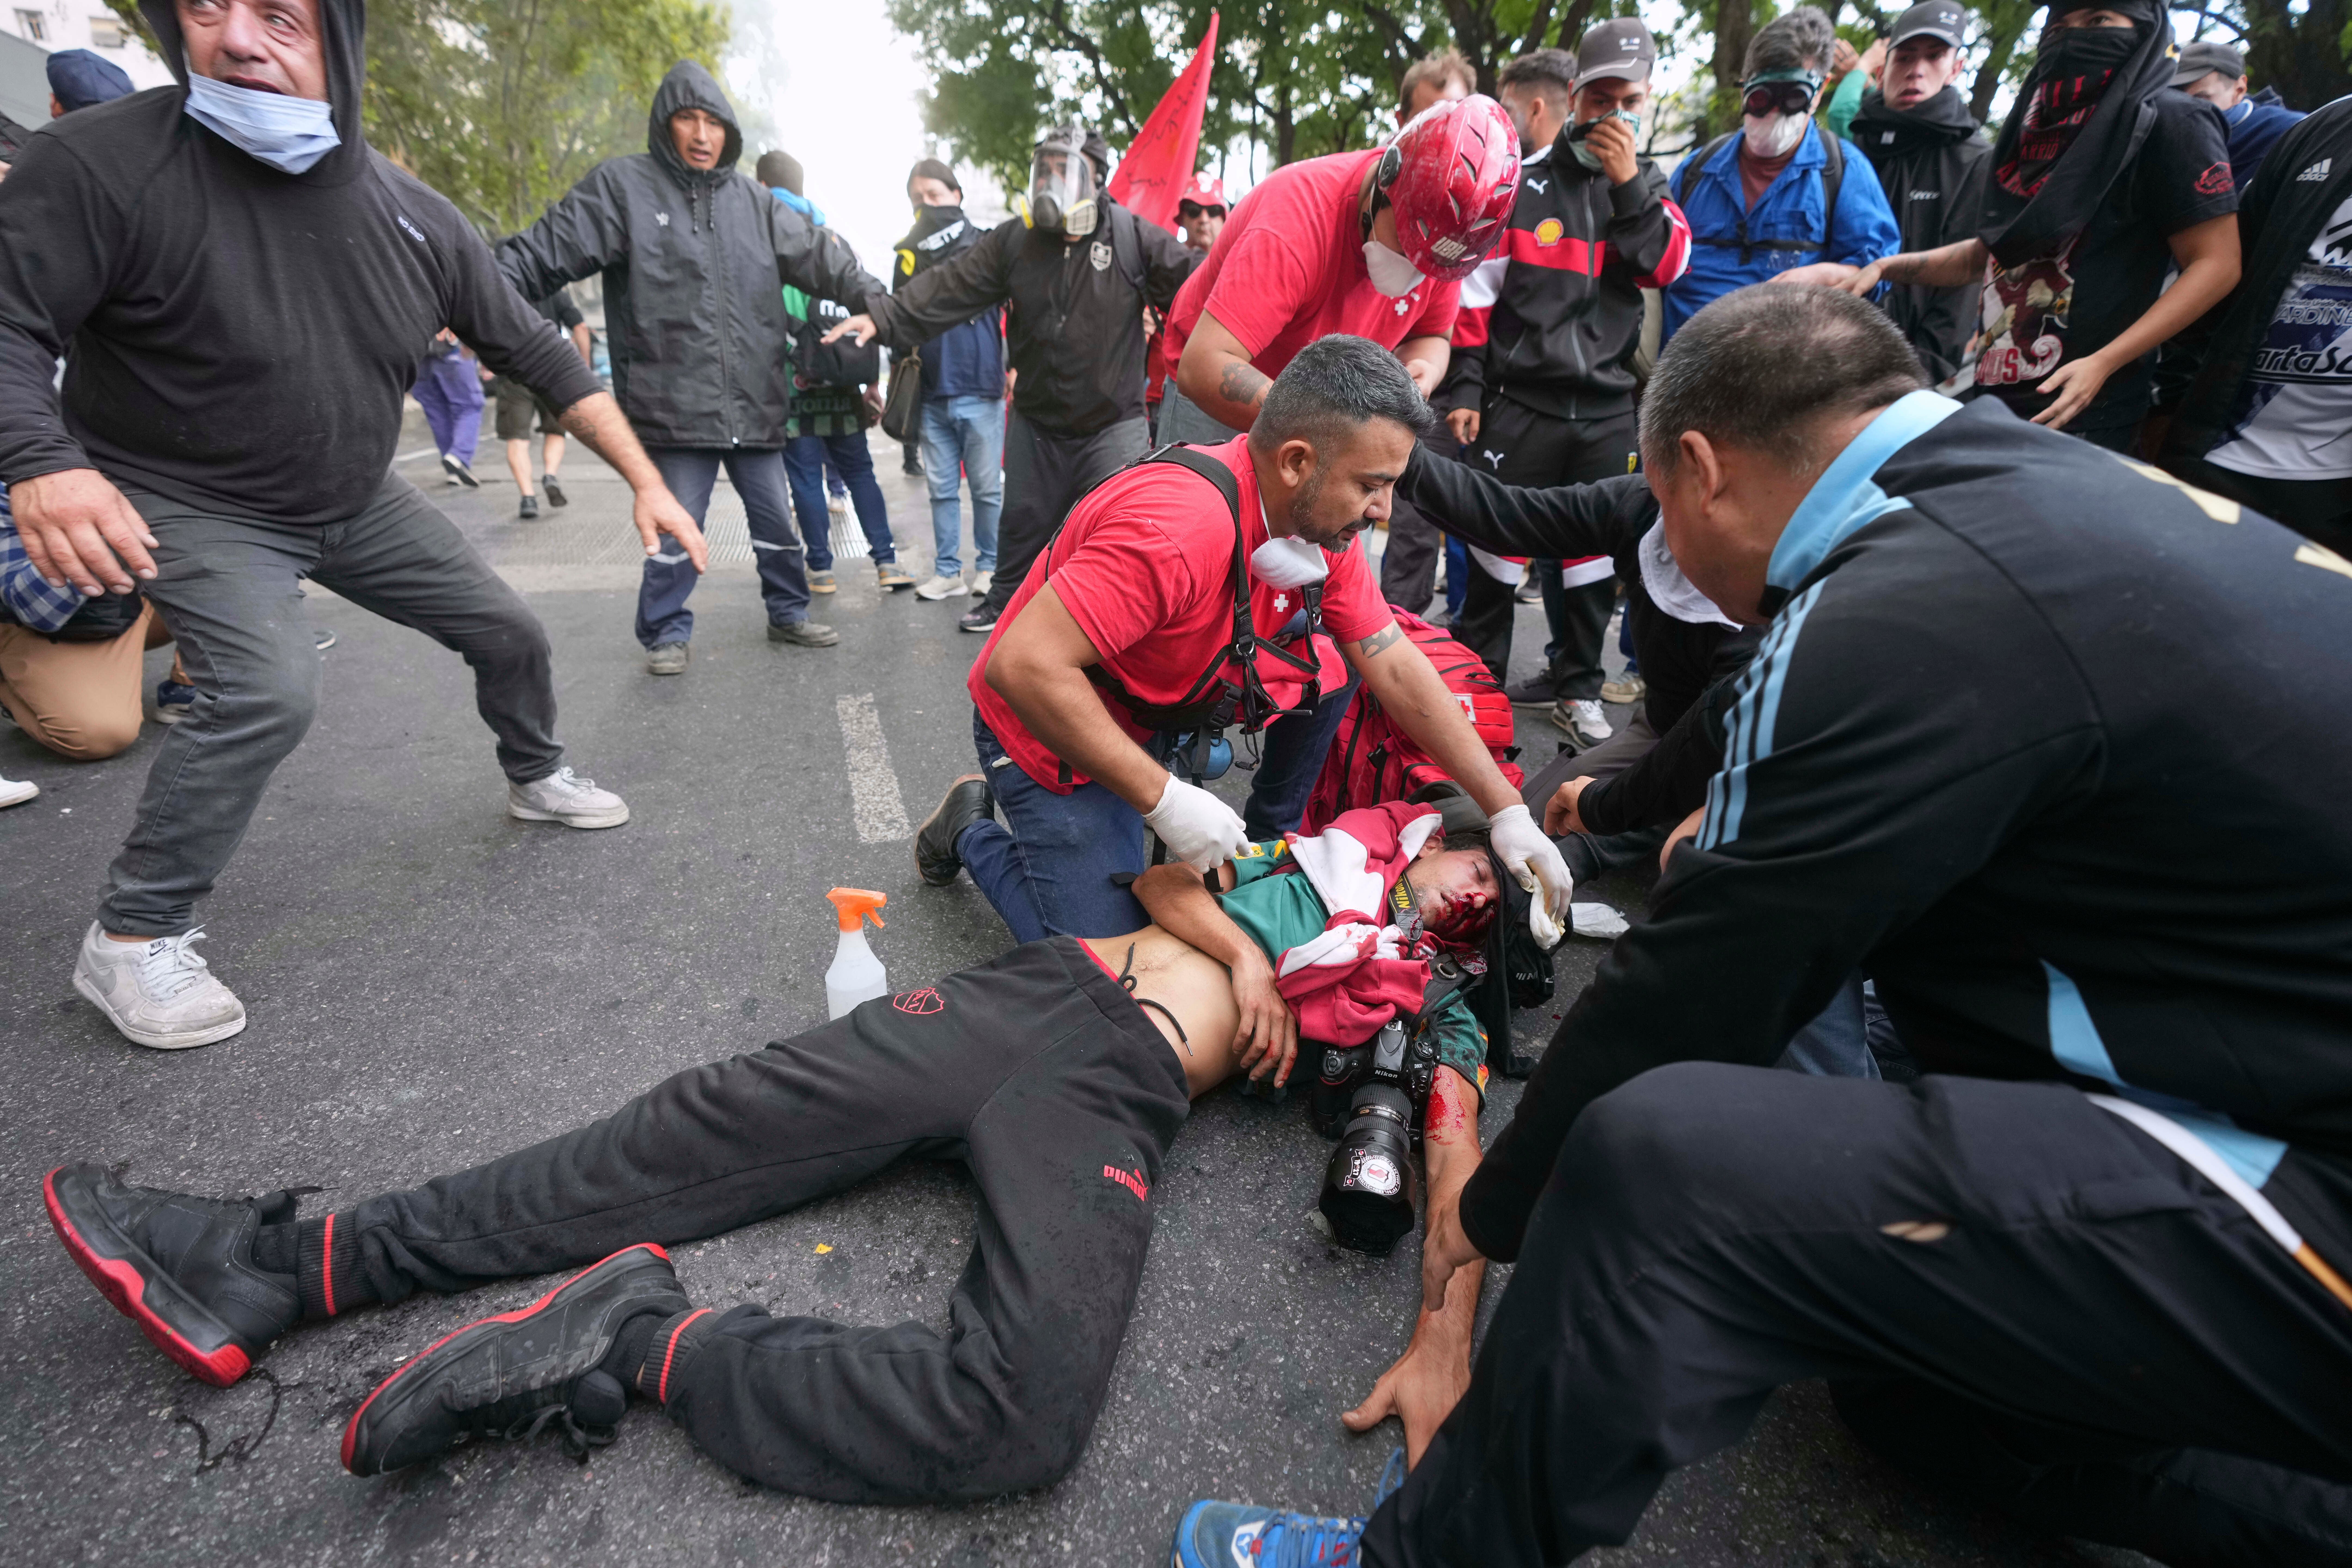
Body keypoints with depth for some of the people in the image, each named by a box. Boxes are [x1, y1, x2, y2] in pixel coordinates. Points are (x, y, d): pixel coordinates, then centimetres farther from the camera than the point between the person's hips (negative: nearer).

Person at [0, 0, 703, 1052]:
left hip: (354, 502, 5)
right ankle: (131, 941, -7)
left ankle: (537, 778, 39)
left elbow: (540, 356, -3)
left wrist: (647, 482, -7)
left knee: (509, 632, 8)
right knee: (268, 688, -26)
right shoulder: (100, 165, -21)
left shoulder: (415, 217, -8)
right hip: (188, 506, -5)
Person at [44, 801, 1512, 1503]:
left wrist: (1446, 1338, -12)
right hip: (1037, 989, 3)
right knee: (695, 1135, -7)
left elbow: (1462, 1169, 5)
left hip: (1116, 1094, -2)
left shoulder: (1437, 1016, 19)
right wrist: (1233, 943, 2)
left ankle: (641, 1338, -16)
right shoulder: (1330, 832, 25)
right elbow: (1161, 864, 19)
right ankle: (290, 1266, 4)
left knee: (1026, 1415, -30)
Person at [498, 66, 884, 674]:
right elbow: (544, 252, -5)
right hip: (676, 406, -3)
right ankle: (668, 633, 19)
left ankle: (788, 614, 31)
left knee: (776, 519, 13)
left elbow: (815, 251, 9)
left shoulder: (752, 198, 11)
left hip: (756, 402, 4)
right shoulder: (622, 185, 0)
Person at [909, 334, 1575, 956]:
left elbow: (1397, 670, -4)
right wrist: (1164, 799, -34)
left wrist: (1507, 811, -6)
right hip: (1047, 729, -7)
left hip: (1164, 719, 8)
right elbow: (1022, 665, -38)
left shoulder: (1323, 522, -8)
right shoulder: (1183, 525, -36)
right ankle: (973, 830, 14)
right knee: (1106, 966, -5)